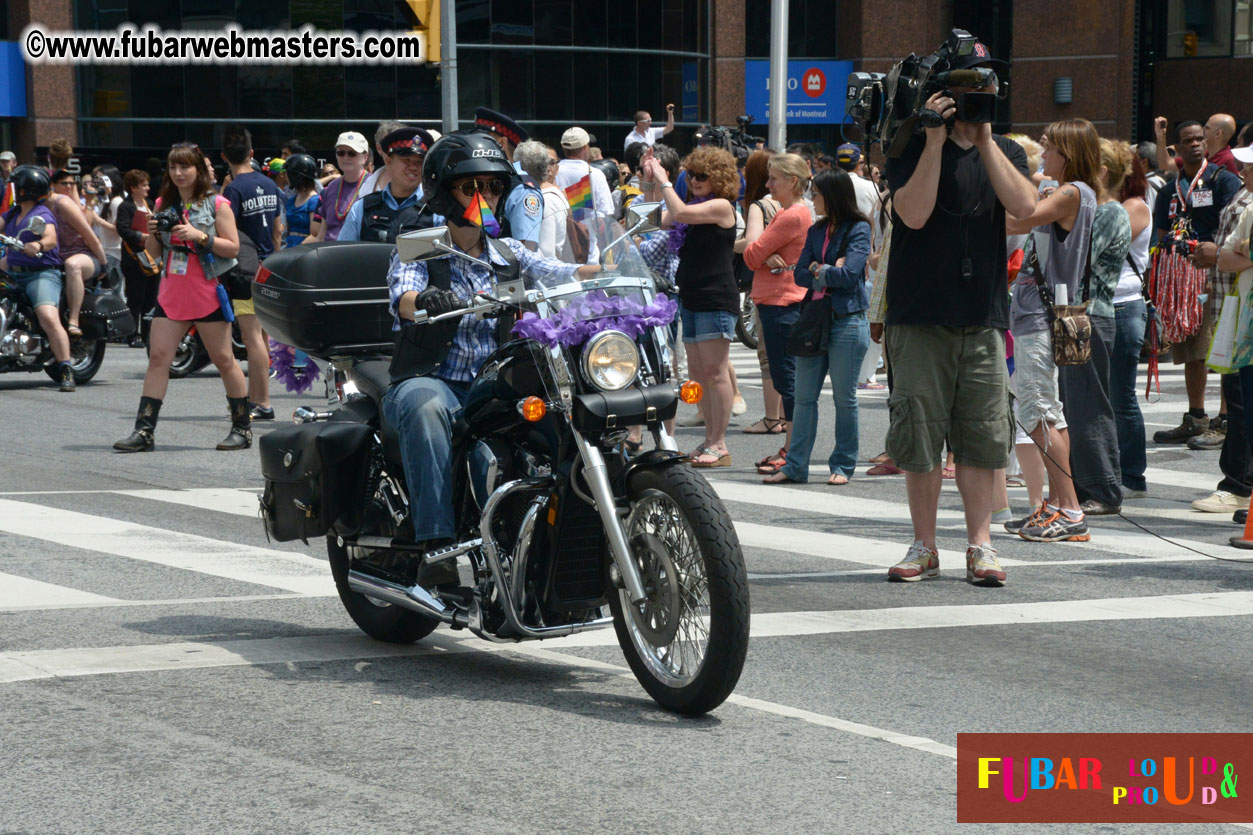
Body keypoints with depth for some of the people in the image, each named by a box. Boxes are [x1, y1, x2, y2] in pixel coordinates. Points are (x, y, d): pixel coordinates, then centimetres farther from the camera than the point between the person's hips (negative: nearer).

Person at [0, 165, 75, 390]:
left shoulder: (42, 215, -7)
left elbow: (51, 238, -23)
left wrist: (39, 245, -44)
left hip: (41, 274, -9)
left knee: (49, 319, -26)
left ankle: (66, 372, -26)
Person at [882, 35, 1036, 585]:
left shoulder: (1004, 152, 12)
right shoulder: (913, 148, 3)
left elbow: (1024, 205, -7)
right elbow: (914, 212, -13)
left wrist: (984, 139, -10)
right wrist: (937, 139, -15)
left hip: (984, 317, 2)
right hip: (920, 317, -2)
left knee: (981, 436, 0)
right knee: (919, 435, -1)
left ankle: (980, 546, 6)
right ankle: (924, 548, 9)